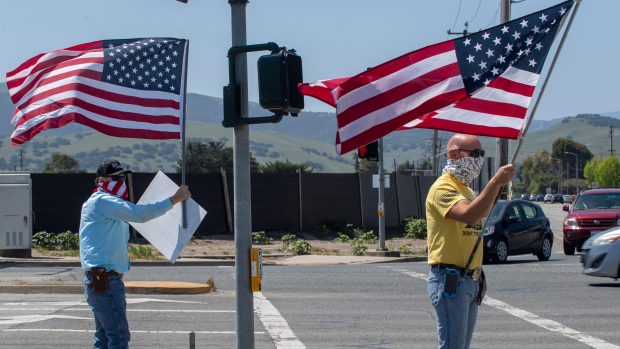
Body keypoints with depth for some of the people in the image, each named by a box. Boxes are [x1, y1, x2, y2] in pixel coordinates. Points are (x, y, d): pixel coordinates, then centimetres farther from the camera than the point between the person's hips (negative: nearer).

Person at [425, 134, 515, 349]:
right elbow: (470, 216, -30)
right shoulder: (443, 188, -11)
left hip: (470, 280, 10)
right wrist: (496, 182, -33)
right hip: (450, 280, -10)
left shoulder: (468, 191, 20)